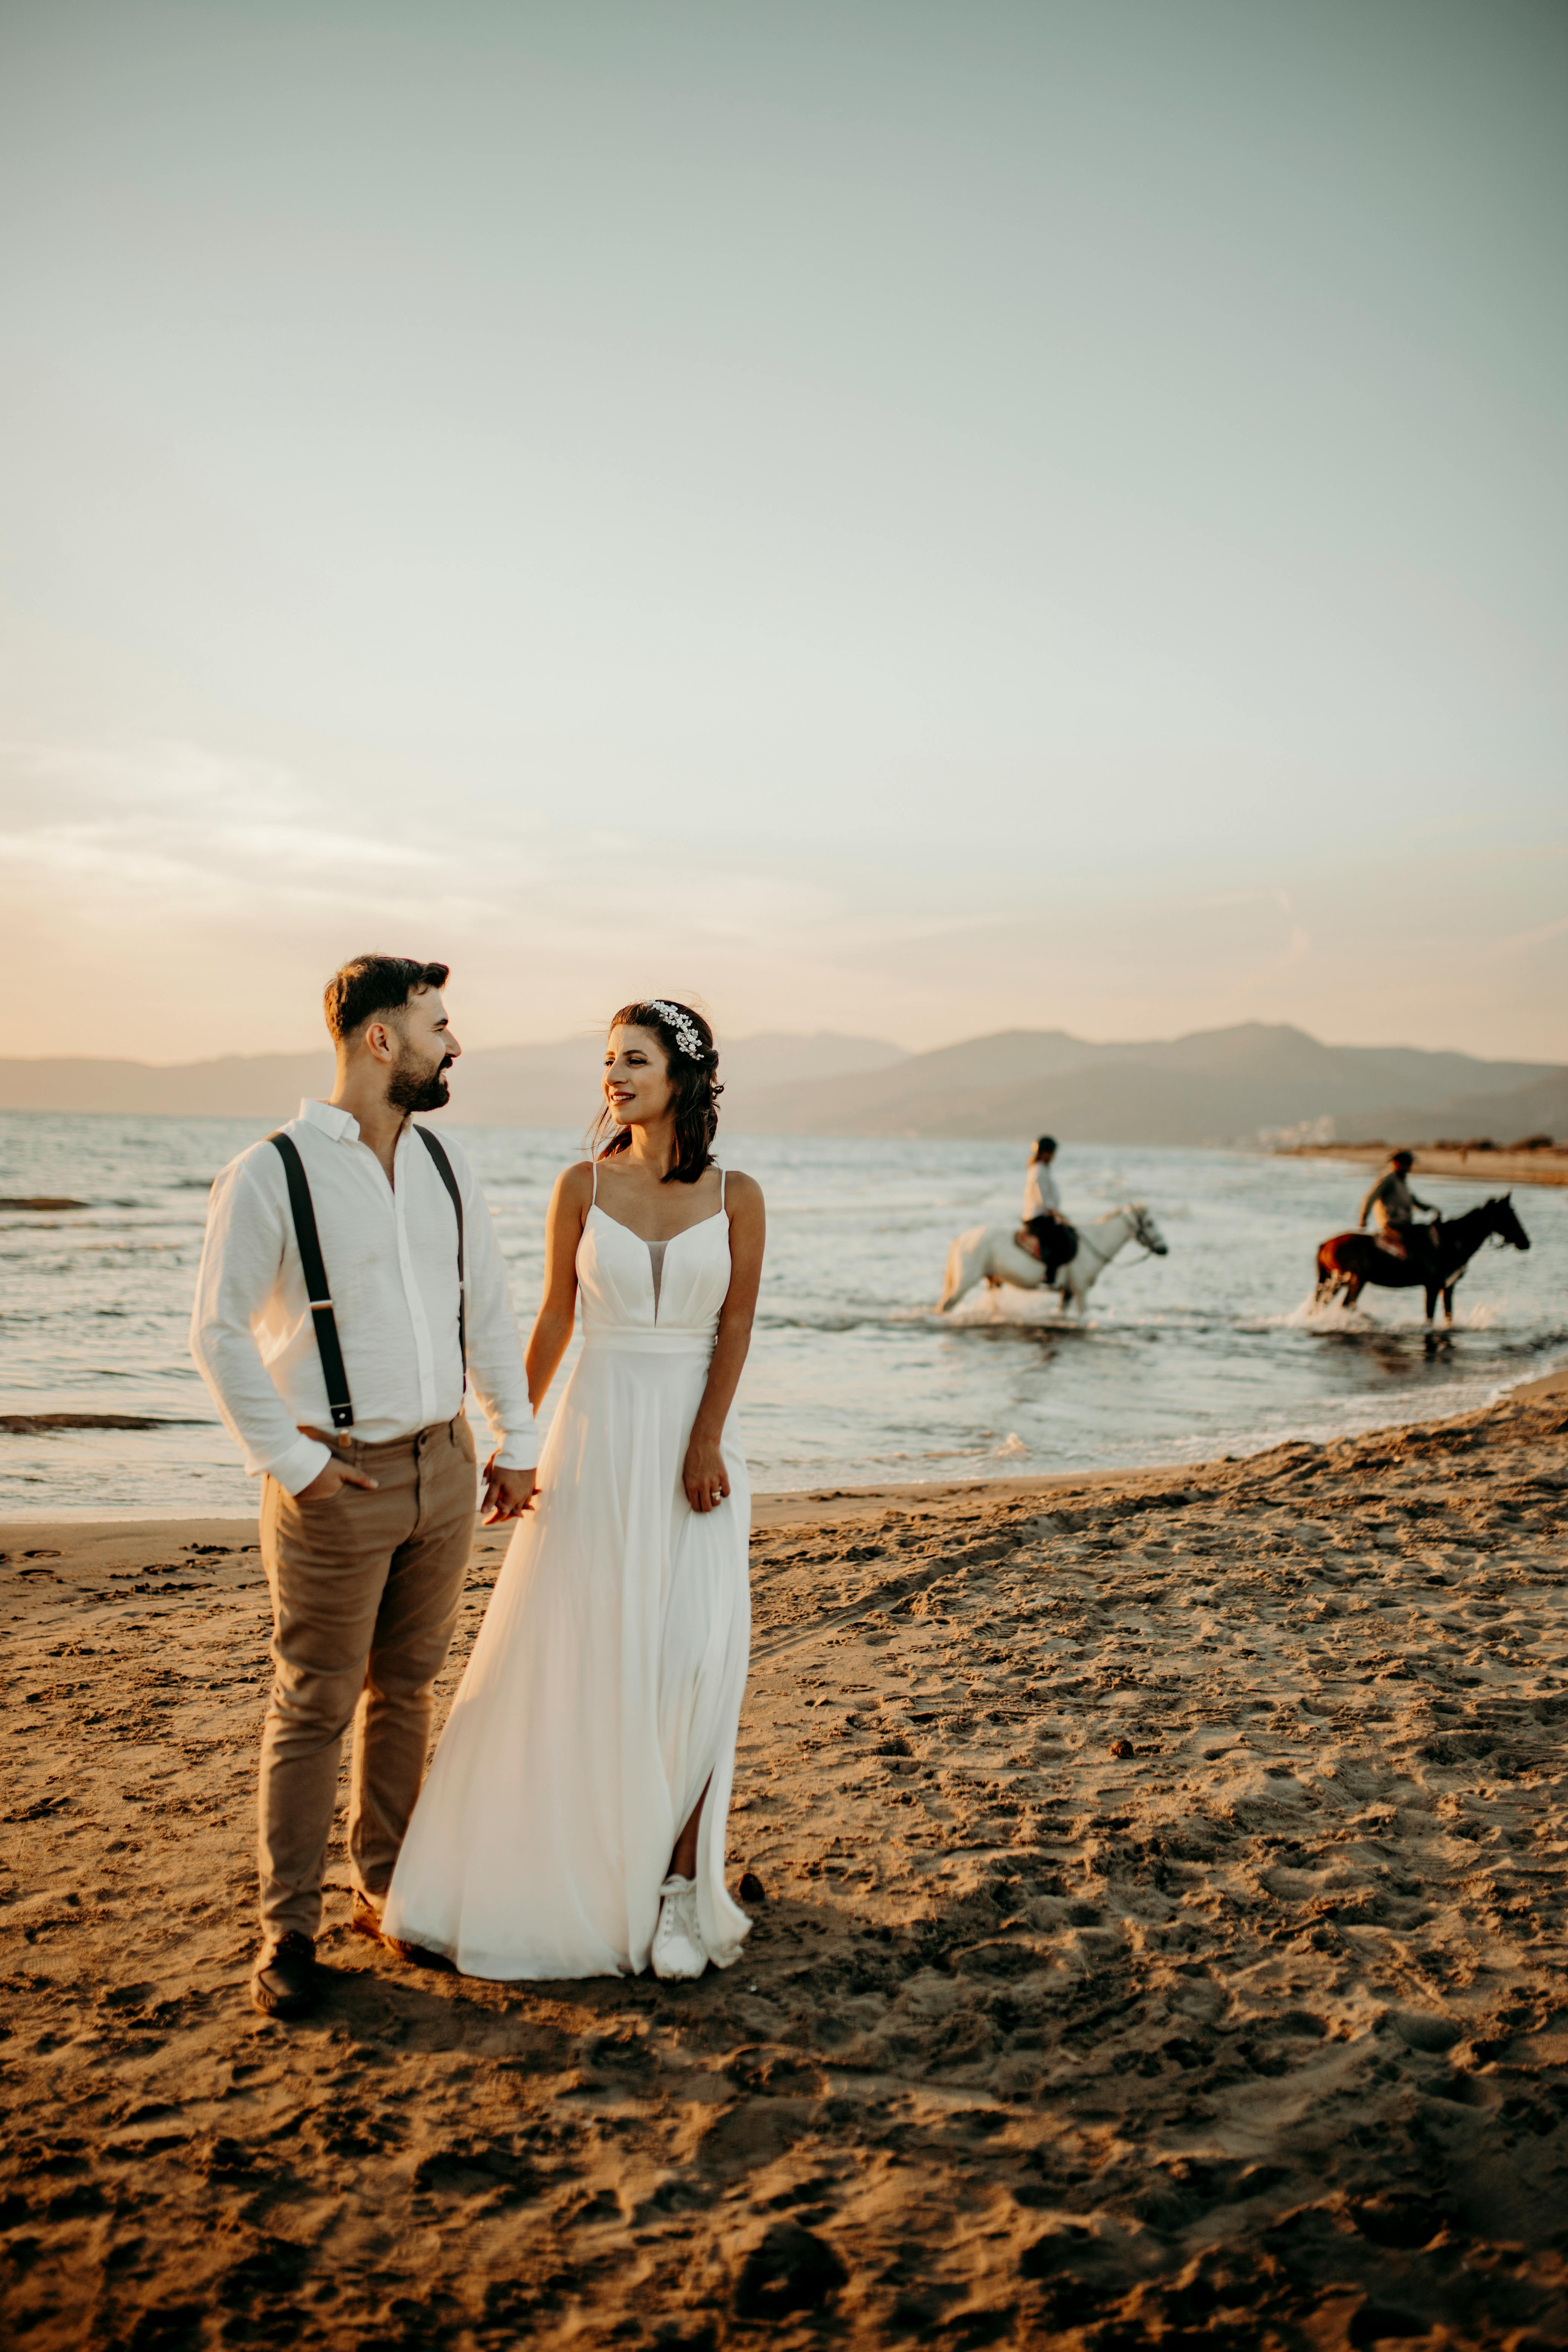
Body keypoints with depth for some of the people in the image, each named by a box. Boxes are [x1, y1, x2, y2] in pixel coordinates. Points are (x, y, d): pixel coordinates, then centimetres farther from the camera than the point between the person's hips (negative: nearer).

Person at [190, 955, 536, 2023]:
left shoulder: (443, 1163, 6)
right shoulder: (270, 1175, -12)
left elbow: (490, 1306, 13)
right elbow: (220, 1334, -11)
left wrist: (517, 1439, 11)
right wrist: (289, 1462, -12)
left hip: (446, 1466, 6)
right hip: (341, 1485, -5)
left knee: (407, 1690, 16)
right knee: (316, 1708, 3)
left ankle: (390, 1892, 31)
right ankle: (289, 1931, 17)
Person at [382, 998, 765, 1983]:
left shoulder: (735, 1196, -1)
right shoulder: (584, 1185, 1)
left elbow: (736, 1327, -4)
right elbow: (555, 1319, 6)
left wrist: (704, 1443, -14)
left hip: (696, 1434, -1)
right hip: (601, 1430, 1)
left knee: (695, 1660, -6)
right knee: (575, 1653, 4)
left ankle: (679, 1884, 5)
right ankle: (565, 1875, 21)